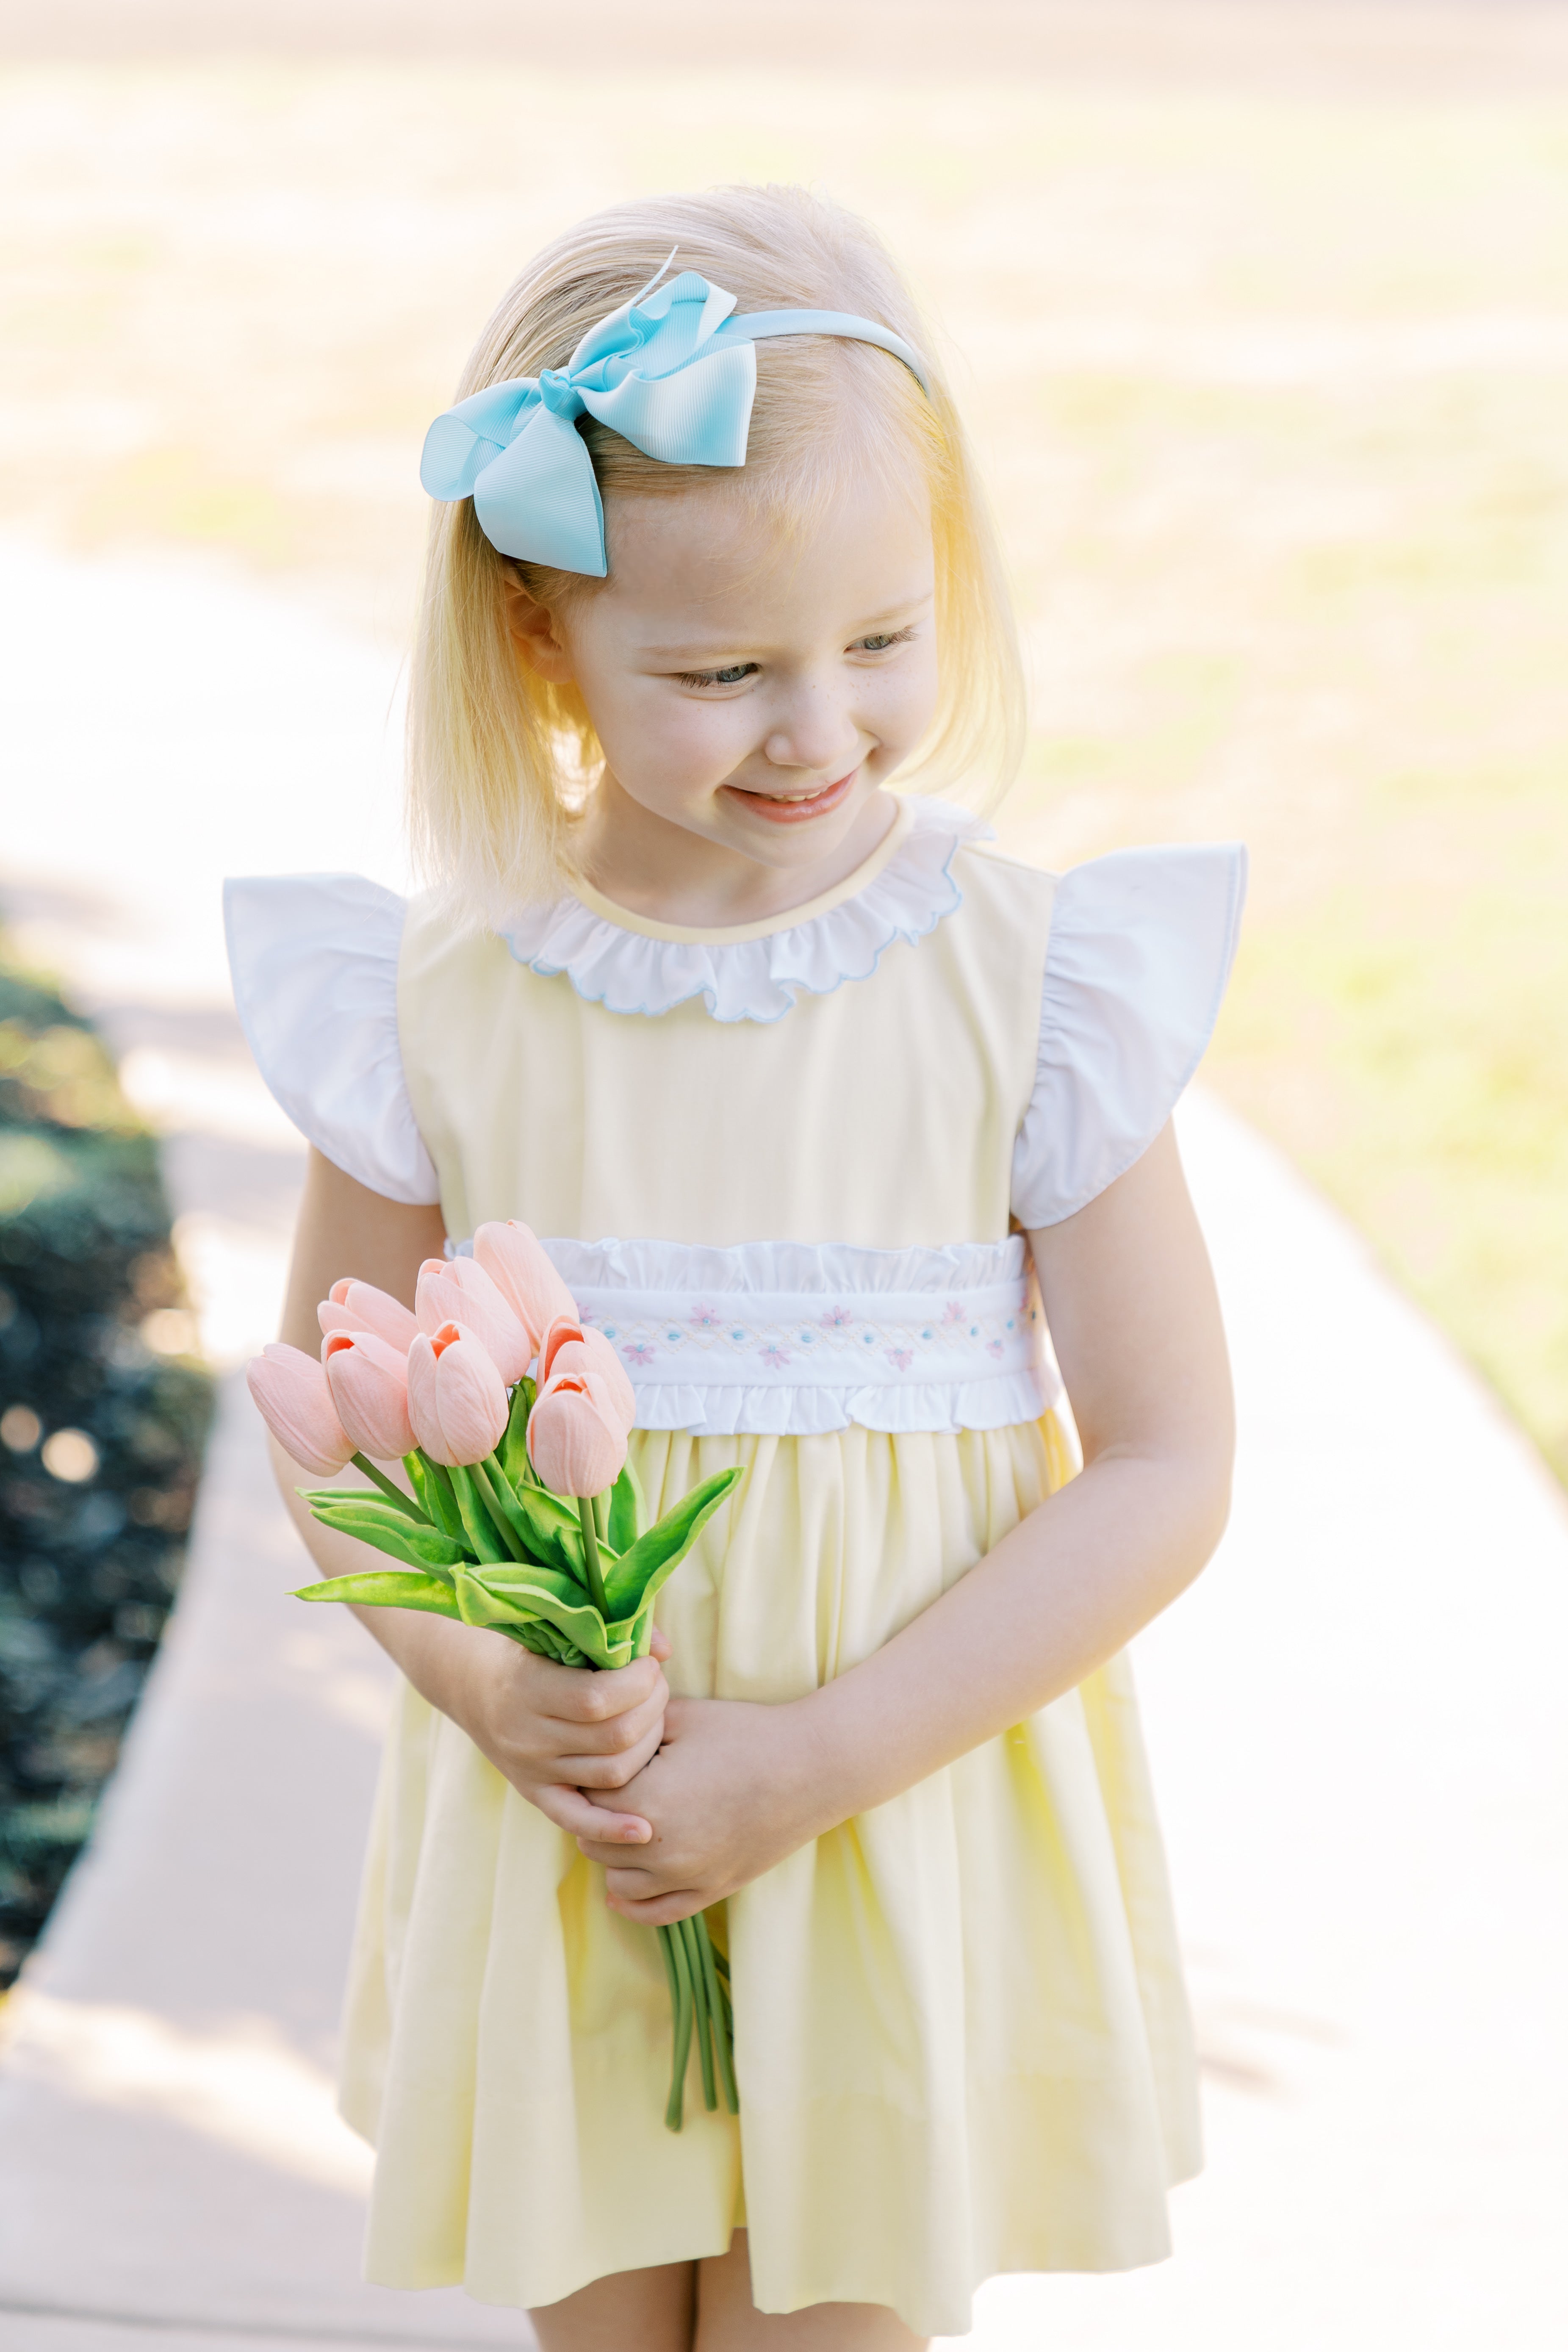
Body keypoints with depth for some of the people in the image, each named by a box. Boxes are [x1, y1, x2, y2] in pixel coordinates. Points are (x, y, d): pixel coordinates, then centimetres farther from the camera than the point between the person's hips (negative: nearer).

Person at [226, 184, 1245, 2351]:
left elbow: (1166, 1467, -9)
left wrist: (812, 1757, -18)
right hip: (553, 1849, 2)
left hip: (910, 1835, -2)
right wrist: (490, 1685, -16)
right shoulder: (435, 999, -6)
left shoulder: (1029, 980, -11)